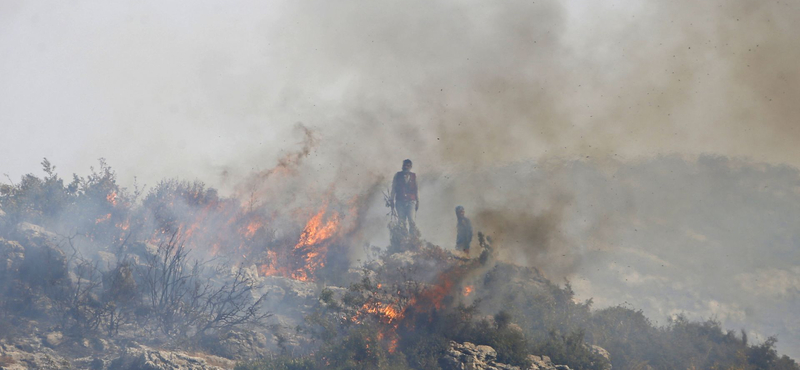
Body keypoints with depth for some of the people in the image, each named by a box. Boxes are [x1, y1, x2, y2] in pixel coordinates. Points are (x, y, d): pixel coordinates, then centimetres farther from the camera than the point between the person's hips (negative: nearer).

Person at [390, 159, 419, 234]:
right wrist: (392, 200, 5)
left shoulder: (414, 176, 11)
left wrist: (417, 201, 6)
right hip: (400, 201, 1)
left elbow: (416, 189, 11)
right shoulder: (397, 175, 11)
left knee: (412, 221, -14)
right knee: (402, 222, -4)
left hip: (411, 201, -1)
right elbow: (393, 189, 11)